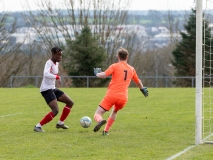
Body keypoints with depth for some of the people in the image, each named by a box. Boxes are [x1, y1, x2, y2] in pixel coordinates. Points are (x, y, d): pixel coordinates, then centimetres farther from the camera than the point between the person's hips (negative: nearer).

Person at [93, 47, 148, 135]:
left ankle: (100, 120, -38)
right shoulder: (131, 69, 17)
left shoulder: (115, 66, 3)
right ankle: (106, 131, 25)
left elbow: (103, 75, -10)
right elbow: (138, 82, 33)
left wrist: (97, 73, 12)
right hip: (123, 98, 4)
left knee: (97, 114, -2)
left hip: (111, 95, -4)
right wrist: (143, 89, 53)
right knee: (115, 111, 35)